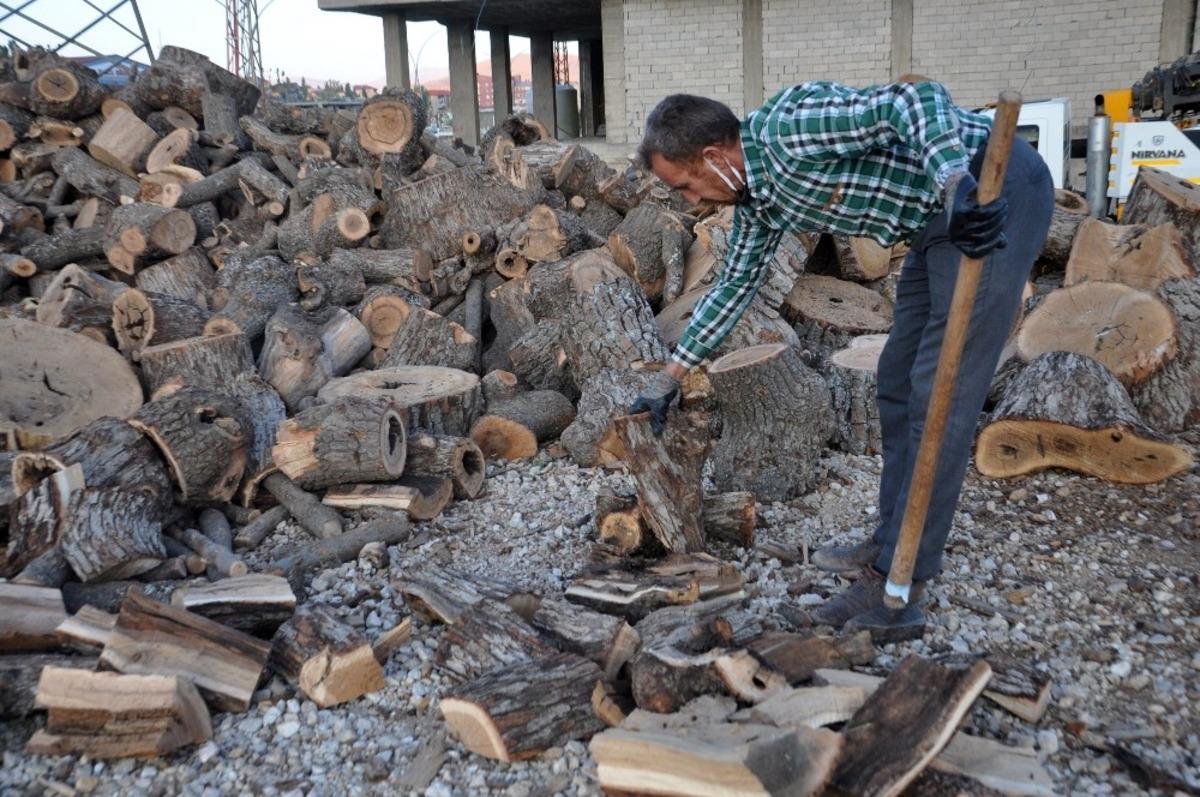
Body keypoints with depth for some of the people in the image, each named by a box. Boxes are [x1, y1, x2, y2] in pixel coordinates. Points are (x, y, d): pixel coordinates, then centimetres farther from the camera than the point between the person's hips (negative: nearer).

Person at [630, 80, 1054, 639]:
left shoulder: (787, 128, -19)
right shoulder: (756, 199, 10)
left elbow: (917, 97, -25)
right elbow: (734, 285, 22)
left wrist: (958, 184, -40)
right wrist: (671, 376, 27)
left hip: (993, 195, -10)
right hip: (939, 220, 10)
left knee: (939, 394, -11)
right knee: (899, 383, 12)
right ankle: (891, 548, 23)